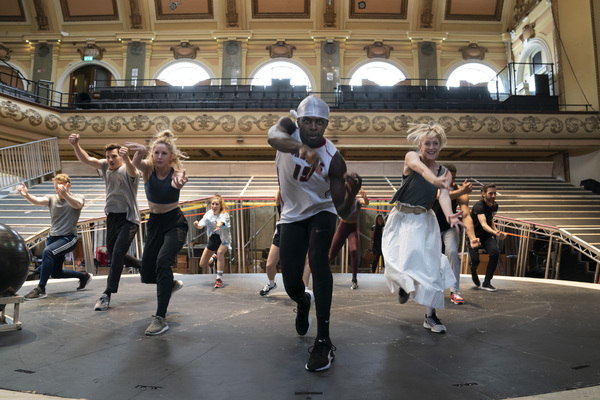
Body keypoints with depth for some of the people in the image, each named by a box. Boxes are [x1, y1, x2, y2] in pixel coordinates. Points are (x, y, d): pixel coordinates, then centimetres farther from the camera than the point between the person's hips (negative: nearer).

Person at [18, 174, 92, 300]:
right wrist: (26, 195, -38)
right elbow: (37, 201, -16)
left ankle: (41, 289, -25)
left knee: (47, 252, -32)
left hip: (69, 238, -6)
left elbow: (77, 205, -28)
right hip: (53, 237, 6)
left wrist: (65, 194, -48)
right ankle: (84, 276, 35)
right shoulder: (51, 198, 5)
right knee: (56, 273, 13)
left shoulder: (79, 197, -4)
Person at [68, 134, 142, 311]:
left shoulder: (127, 170, -12)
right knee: (113, 255, 16)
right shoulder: (105, 166, 6)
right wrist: (75, 145, -27)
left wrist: (127, 159, -59)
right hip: (112, 217, 8)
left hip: (129, 218, -7)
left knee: (118, 252, -18)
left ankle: (107, 294, -11)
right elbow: (86, 160, -7)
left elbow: (132, 171, -37)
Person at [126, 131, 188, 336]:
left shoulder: (175, 173, -17)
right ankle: (171, 284, 43)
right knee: (147, 274, 9)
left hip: (175, 223, -5)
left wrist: (179, 182, -67)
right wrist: (140, 152, -57)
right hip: (154, 223, 5)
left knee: (162, 261, -28)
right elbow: (137, 163, -33)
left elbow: (177, 181, -42)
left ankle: (161, 318, -21)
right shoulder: (148, 169, -9)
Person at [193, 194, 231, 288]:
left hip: (223, 239, -4)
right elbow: (200, 226, -15)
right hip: (212, 238, 5)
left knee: (220, 252, -39)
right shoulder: (209, 213, -10)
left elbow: (222, 221, -47)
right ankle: (213, 258, 42)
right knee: (202, 264, 6)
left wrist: (219, 225, -70)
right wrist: (197, 225, -39)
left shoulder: (224, 214, -23)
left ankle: (219, 279, -28)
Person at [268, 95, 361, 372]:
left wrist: (351, 195, -45)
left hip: (320, 213, -2)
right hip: (292, 216, 2)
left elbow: (344, 213, -23)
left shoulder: (334, 160, -22)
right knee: (291, 283, 0)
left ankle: (323, 342, -19)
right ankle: (304, 302, 40)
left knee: (318, 261, -28)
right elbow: (273, 136, -43)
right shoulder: (289, 128, -15)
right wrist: (303, 148, -62)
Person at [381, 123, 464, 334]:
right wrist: (435, 179, -53)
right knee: (401, 261, -12)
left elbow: (444, 195, -15)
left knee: (430, 265, -3)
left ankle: (431, 316, 10)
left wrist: (449, 215, -38)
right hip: (402, 219, -2)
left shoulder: (445, 172, 3)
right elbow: (421, 168, -30)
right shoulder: (411, 157, -5)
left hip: (424, 222, 3)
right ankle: (403, 285, 26)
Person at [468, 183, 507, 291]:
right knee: (475, 260, -18)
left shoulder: (495, 205, 0)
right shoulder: (479, 206, -25)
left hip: (487, 235, 6)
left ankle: (486, 282, -9)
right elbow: (483, 224, -40)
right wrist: (495, 233, -57)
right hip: (474, 234, -5)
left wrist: (496, 230, 1)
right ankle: (473, 273, 25)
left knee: (495, 252, -22)